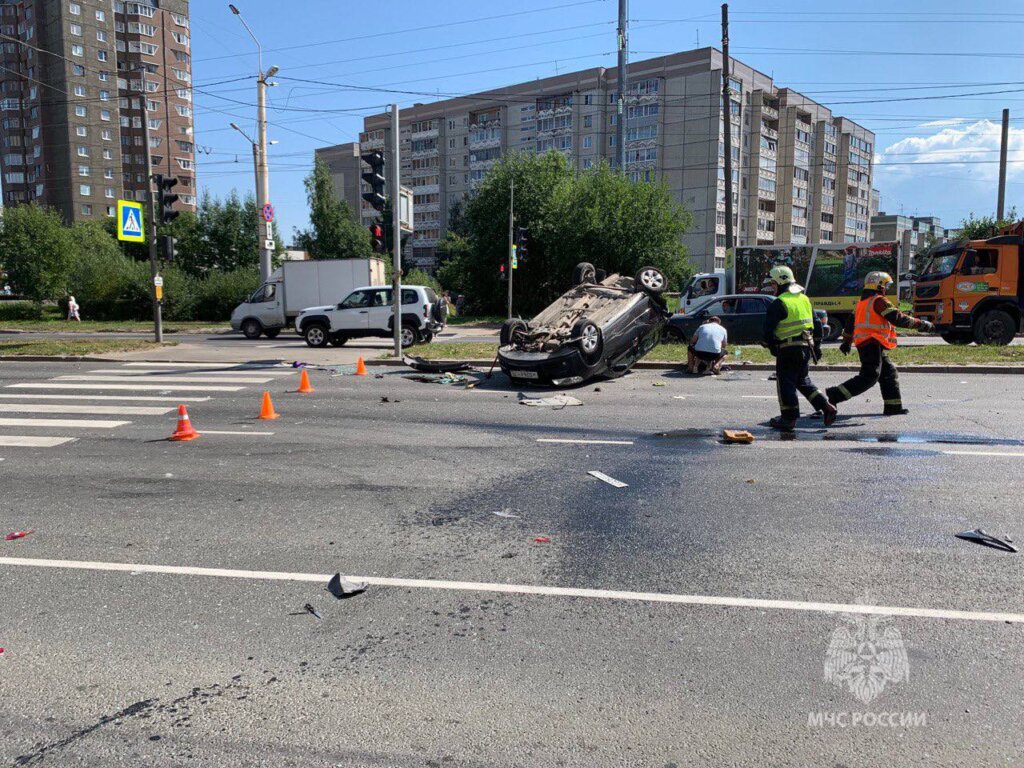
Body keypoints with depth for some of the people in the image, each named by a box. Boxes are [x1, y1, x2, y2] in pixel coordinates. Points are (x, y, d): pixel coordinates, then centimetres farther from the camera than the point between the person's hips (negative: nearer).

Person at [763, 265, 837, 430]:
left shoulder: (779, 304, -13)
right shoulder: (805, 299, 13)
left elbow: (768, 328, -13)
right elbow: (817, 324, 17)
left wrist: (770, 344, 3)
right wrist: (816, 345, 22)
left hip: (788, 349, -8)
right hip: (806, 347, 8)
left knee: (785, 382, 1)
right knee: (803, 381, 19)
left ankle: (789, 418, 4)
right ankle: (826, 407, 11)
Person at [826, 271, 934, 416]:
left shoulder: (862, 301, 18)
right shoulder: (879, 301, -10)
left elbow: (851, 322, 24)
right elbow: (898, 319, -15)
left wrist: (846, 341, 33)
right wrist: (921, 324, -9)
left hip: (863, 343, 10)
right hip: (872, 343, -10)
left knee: (889, 373, 14)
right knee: (869, 377, -13)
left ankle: (893, 407, 15)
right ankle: (834, 395, -20)